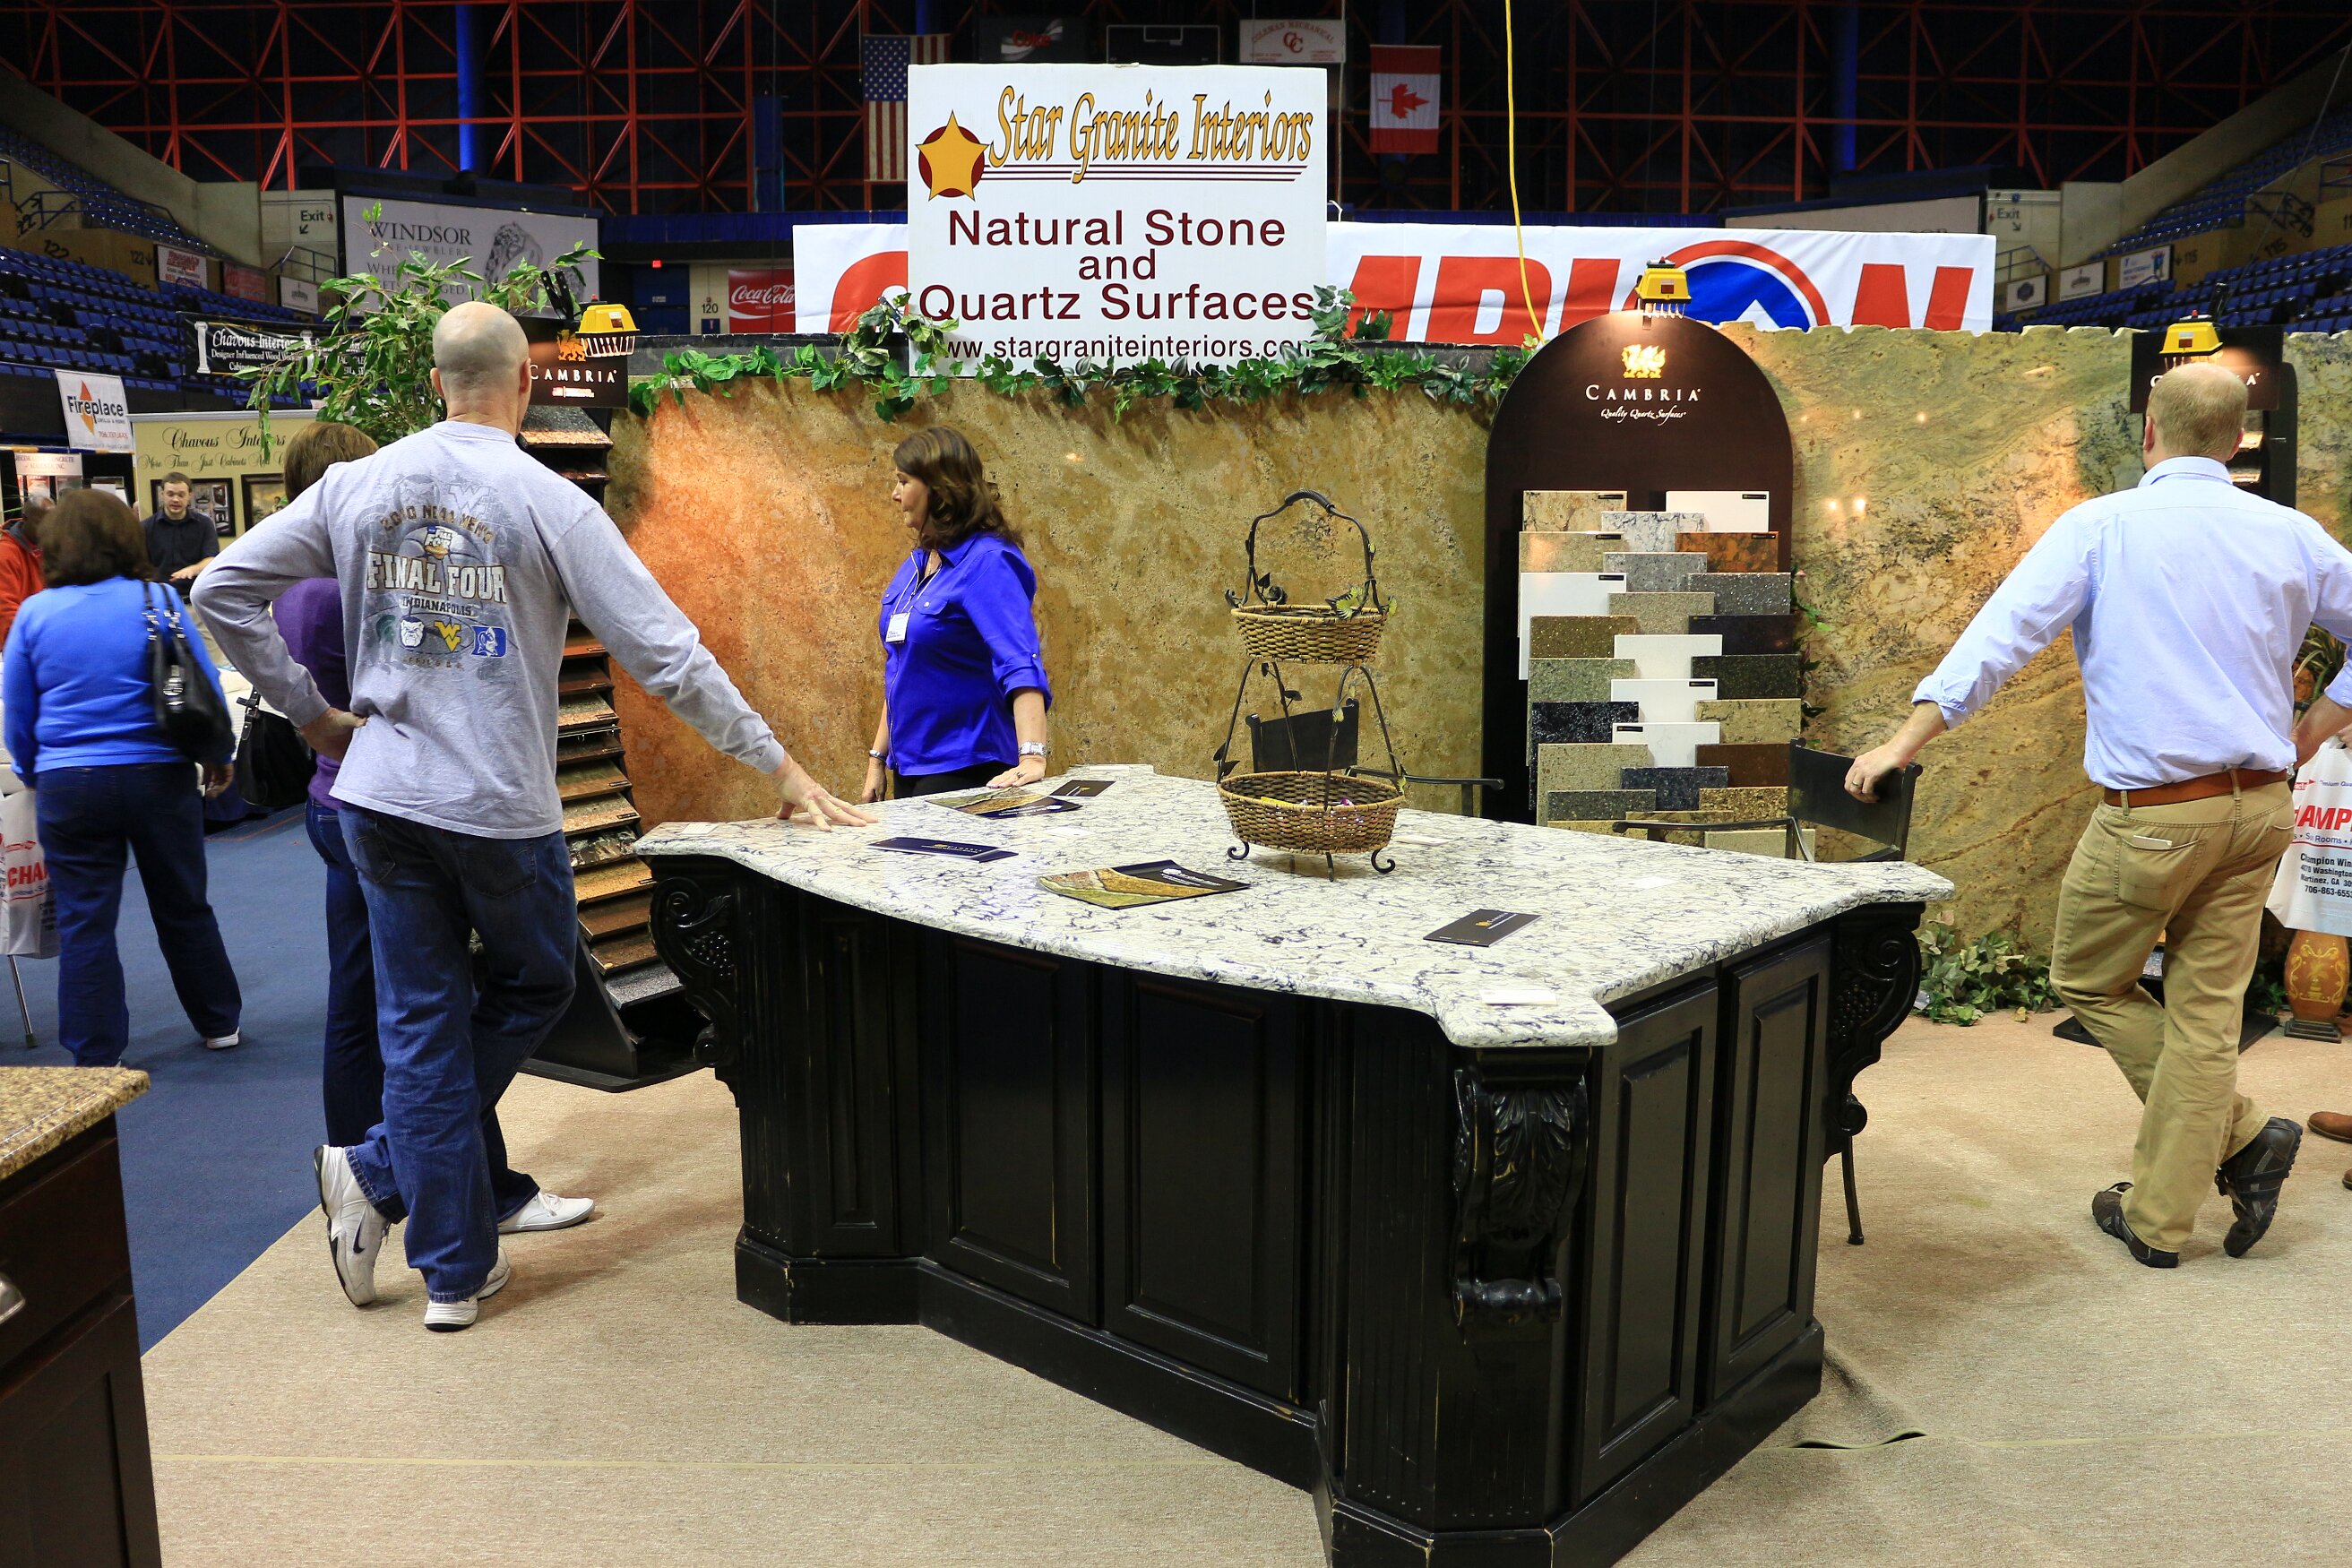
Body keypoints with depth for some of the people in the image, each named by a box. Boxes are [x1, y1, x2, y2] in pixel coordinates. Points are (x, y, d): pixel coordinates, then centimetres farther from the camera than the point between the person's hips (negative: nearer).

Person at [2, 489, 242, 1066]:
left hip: (69, 786, 0)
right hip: (158, 776, 0)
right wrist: (219, 757, 13)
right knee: (184, 908, 15)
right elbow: (206, 688, -1)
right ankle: (220, 1023, 28)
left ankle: (97, 1057, 12)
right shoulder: (156, 601, -5)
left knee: (83, 924, 7)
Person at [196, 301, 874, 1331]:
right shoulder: (548, 503, -11)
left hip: (382, 796, 4)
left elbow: (223, 590, 6)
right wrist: (781, 767, -7)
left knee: (419, 1022, 10)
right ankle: (380, 1172, 15)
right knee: (531, 990, 19)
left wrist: (309, 713, 15)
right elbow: (665, 655, -13)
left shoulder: (355, 486, 3)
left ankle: (454, 1270, 15)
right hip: (501, 808, -4)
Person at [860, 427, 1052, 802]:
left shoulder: (988, 561, -15)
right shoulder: (916, 564, 10)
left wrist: (1032, 756, -39)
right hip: (910, 768, 8)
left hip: (967, 771, -8)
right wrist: (878, 758, 14)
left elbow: (1020, 663, -27)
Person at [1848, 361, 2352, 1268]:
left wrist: (1906, 741, -16)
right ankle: (2159, 1218, 16)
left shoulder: (2103, 527, -6)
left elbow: (2002, 633, -15)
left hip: (2155, 811, -5)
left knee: (2089, 983, 14)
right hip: (2257, 808, 5)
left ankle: (2239, 1138, 11)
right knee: (2205, 1008, 9)